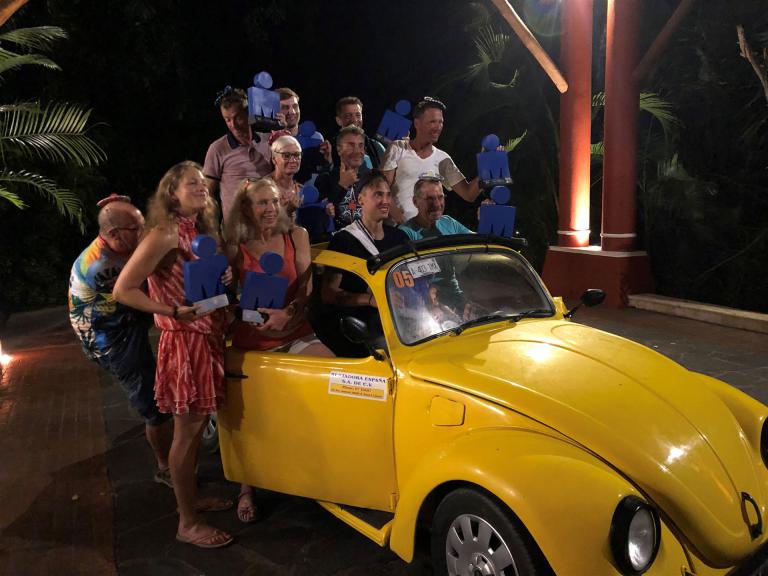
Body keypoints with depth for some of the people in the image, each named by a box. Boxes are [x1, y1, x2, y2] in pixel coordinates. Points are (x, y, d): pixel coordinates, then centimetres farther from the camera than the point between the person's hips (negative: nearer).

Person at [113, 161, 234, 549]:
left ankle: (192, 498, 34)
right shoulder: (165, 234, -15)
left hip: (209, 338, 8)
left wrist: (224, 283, 1)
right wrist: (175, 311, -22)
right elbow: (123, 290, -17)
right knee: (187, 432, 1)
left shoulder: (202, 232, 11)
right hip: (184, 342, -8)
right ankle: (187, 524, 15)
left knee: (198, 425, 17)